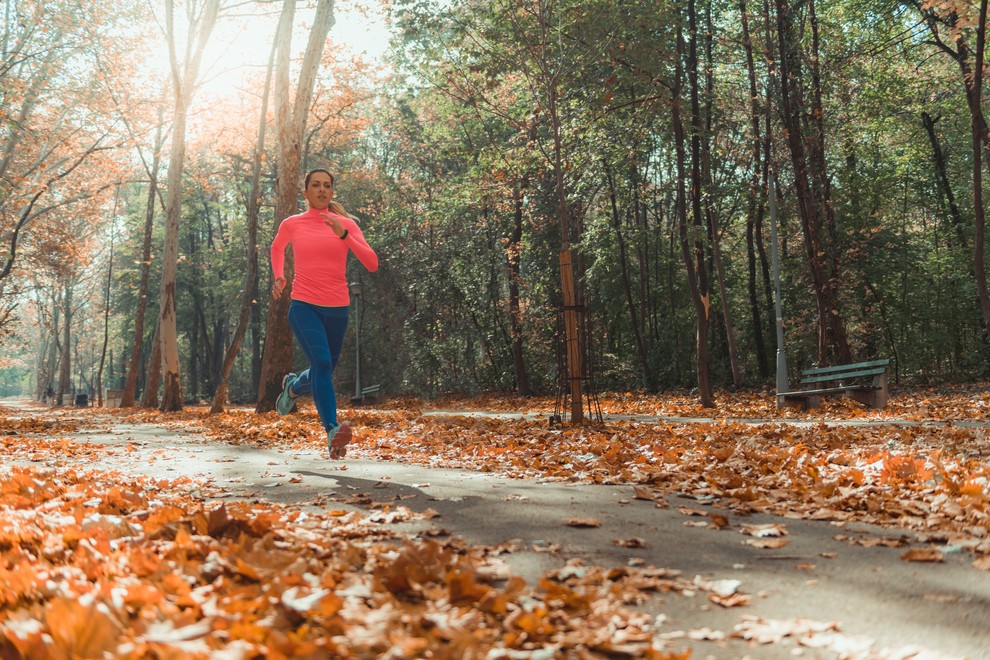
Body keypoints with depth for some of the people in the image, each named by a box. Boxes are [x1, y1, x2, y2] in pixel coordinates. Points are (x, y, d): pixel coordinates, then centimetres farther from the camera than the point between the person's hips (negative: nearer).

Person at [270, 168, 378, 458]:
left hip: (337, 309, 2)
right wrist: (278, 277, 12)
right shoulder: (291, 224, 4)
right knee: (322, 362, -26)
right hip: (303, 306, -2)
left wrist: (344, 235, -20)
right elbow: (277, 248, 27)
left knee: (324, 372, 15)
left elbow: (372, 264, -10)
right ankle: (332, 431, -30)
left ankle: (293, 387, 49)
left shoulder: (346, 224, 2)